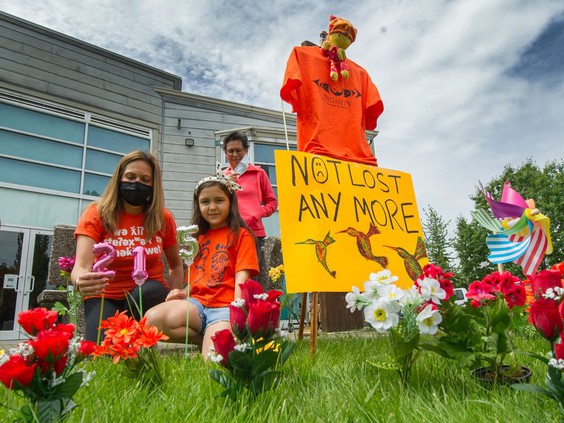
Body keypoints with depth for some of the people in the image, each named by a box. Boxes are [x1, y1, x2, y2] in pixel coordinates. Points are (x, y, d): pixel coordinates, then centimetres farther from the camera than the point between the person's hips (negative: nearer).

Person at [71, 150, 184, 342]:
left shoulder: (163, 218, -4)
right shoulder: (97, 213, -10)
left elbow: (176, 265, 11)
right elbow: (80, 267, -22)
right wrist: (81, 281, -47)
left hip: (149, 296, 2)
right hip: (105, 297, -2)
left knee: (144, 293, -33)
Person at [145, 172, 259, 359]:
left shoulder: (241, 235, 5)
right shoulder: (198, 237, 23)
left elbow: (241, 277, -5)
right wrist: (184, 293, 0)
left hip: (224, 306, -6)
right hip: (197, 302, 6)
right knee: (153, 317, -25)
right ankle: (209, 339, -6)